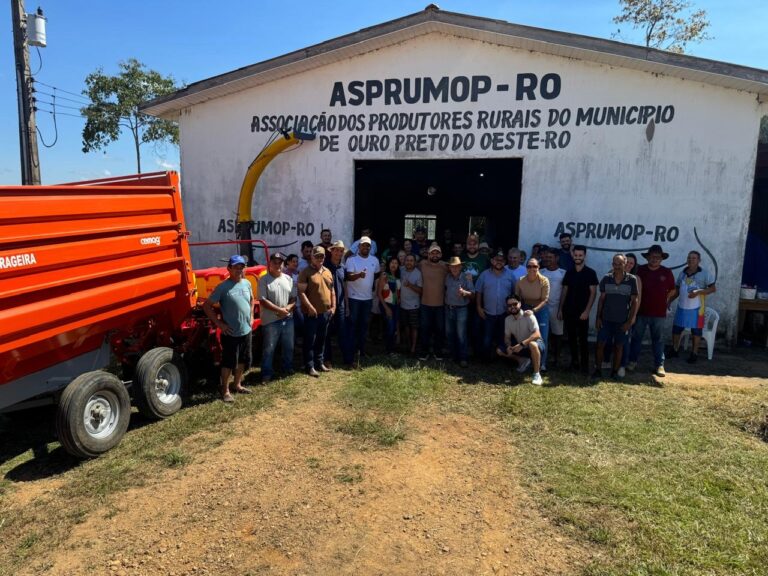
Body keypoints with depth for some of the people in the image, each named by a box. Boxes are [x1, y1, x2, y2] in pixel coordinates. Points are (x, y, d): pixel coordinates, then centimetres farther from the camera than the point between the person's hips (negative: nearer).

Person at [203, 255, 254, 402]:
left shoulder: (247, 283, 2)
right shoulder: (223, 287, -16)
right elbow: (207, 306, -12)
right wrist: (219, 323, -14)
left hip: (246, 331, 6)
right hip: (231, 333, -6)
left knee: (243, 360, 18)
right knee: (229, 362, 2)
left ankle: (237, 384, 35)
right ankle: (225, 390, 17)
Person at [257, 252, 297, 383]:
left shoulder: (288, 279, 7)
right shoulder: (263, 280, -9)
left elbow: (294, 298, 8)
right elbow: (263, 300, -15)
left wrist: (288, 308, -12)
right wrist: (279, 310, -18)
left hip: (288, 318, 5)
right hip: (271, 320, -5)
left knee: (289, 346, 17)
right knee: (268, 348, 3)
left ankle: (288, 367, 36)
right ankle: (267, 373, 14)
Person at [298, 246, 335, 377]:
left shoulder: (328, 272, 12)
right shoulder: (306, 272, -8)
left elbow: (332, 291, 18)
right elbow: (301, 292, -14)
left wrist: (333, 306, 9)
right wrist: (310, 307, -20)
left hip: (326, 312, 6)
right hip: (312, 313, -6)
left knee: (321, 340, 15)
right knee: (310, 340, 1)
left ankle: (319, 363, 26)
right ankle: (310, 366, 8)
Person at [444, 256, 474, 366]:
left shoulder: (466, 278, -8)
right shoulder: (447, 278, 4)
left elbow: (472, 293, -10)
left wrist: (464, 292, -28)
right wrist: (446, 300, 3)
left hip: (461, 309, -5)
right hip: (448, 308, 5)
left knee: (461, 334, -6)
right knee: (449, 333, 11)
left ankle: (463, 358, -1)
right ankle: (453, 355, 23)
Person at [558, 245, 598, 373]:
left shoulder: (590, 273, -3)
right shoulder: (569, 272, 9)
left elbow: (593, 293, -7)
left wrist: (587, 311, -14)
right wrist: (560, 309, 6)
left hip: (582, 312, -4)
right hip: (568, 311, 4)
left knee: (583, 339, 0)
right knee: (571, 338, 9)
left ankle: (584, 364, 8)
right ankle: (574, 362, 19)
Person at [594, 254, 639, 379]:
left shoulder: (631, 280, -6)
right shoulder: (606, 279, -2)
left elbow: (635, 301, -2)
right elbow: (601, 298, 4)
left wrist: (630, 321, -7)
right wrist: (598, 317, 0)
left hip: (622, 320, -1)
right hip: (606, 319, 1)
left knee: (619, 346, 8)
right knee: (601, 344, 0)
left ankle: (615, 371, 20)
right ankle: (598, 369, 11)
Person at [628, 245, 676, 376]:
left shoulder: (667, 272, 0)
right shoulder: (640, 270, -3)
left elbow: (672, 290, 12)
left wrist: (664, 300, 5)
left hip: (658, 313, 0)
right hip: (641, 311, 0)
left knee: (657, 339, 8)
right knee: (636, 337, 8)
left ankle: (659, 365, 14)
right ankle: (632, 361, 19)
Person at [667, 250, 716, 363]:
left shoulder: (704, 274, -6)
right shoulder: (682, 273, 7)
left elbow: (713, 288, -8)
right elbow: (677, 290, 13)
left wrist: (698, 292, -21)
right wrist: (669, 301, 5)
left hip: (696, 308, -4)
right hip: (681, 307, 5)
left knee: (696, 331, 5)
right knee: (676, 329, 9)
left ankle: (694, 353, 17)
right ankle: (674, 350, 25)